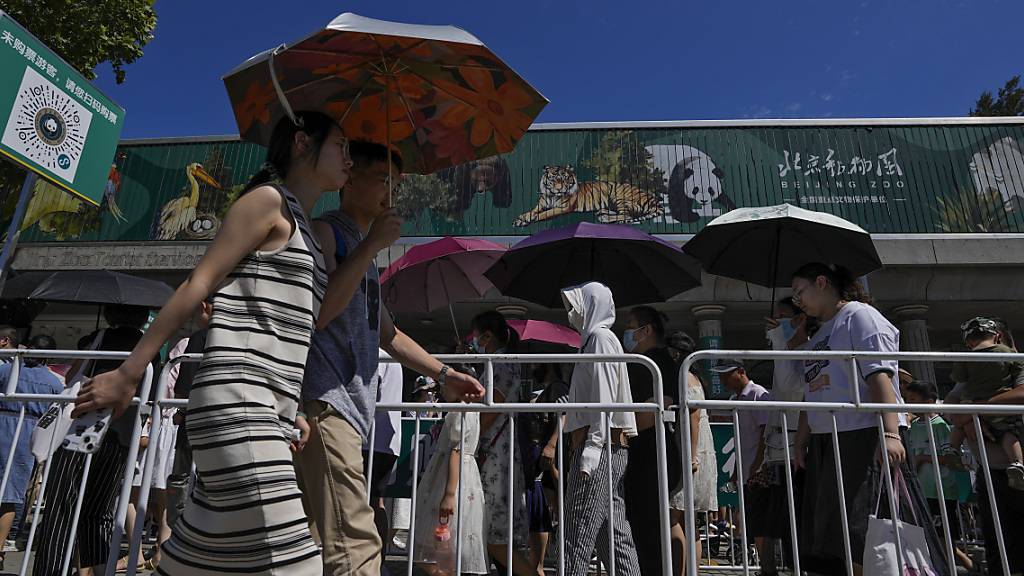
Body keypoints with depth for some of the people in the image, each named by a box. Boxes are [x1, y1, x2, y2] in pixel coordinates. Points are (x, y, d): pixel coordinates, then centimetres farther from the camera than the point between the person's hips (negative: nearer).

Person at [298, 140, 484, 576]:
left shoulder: (361, 248, 25)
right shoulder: (325, 231, -1)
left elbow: (386, 333, 27)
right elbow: (315, 311, -18)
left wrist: (444, 375, 21)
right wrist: (372, 245, -13)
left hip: (348, 405, 9)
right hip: (324, 401, -9)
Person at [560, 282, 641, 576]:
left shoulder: (600, 336, -6)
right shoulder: (594, 338, 22)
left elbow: (604, 396, -16)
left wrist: (592, 447, -20)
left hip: (601, 445, -10)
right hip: (612, 449, 10)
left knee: (580, 532, -9)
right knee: (614, 530, 10)